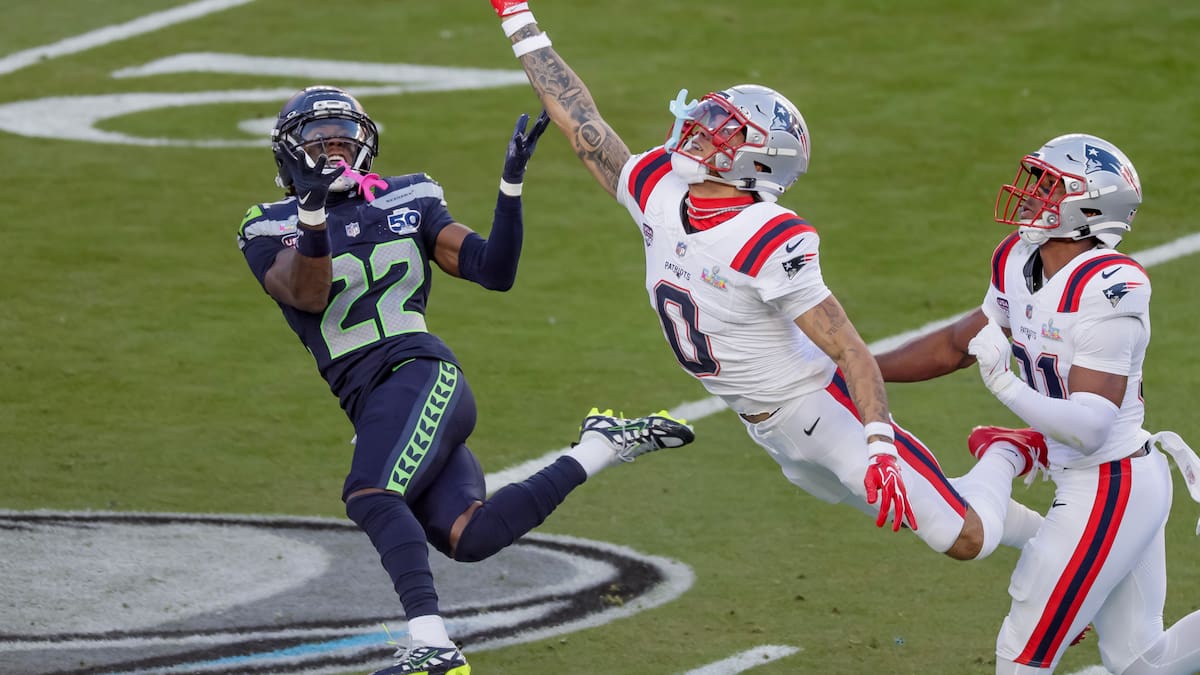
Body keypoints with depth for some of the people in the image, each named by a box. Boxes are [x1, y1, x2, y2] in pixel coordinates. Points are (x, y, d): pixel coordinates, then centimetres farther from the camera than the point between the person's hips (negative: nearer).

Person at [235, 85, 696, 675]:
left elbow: (495, 272, 7)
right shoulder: (270, 229, 10)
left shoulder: (408, 201, 11)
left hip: (420, 374, -3)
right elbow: (309, 297, -11)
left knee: (370, 496, -30)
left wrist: (512, 182, -4)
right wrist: (314, 211, -26)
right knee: (468, 539, -14)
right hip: (373, 406, 3)